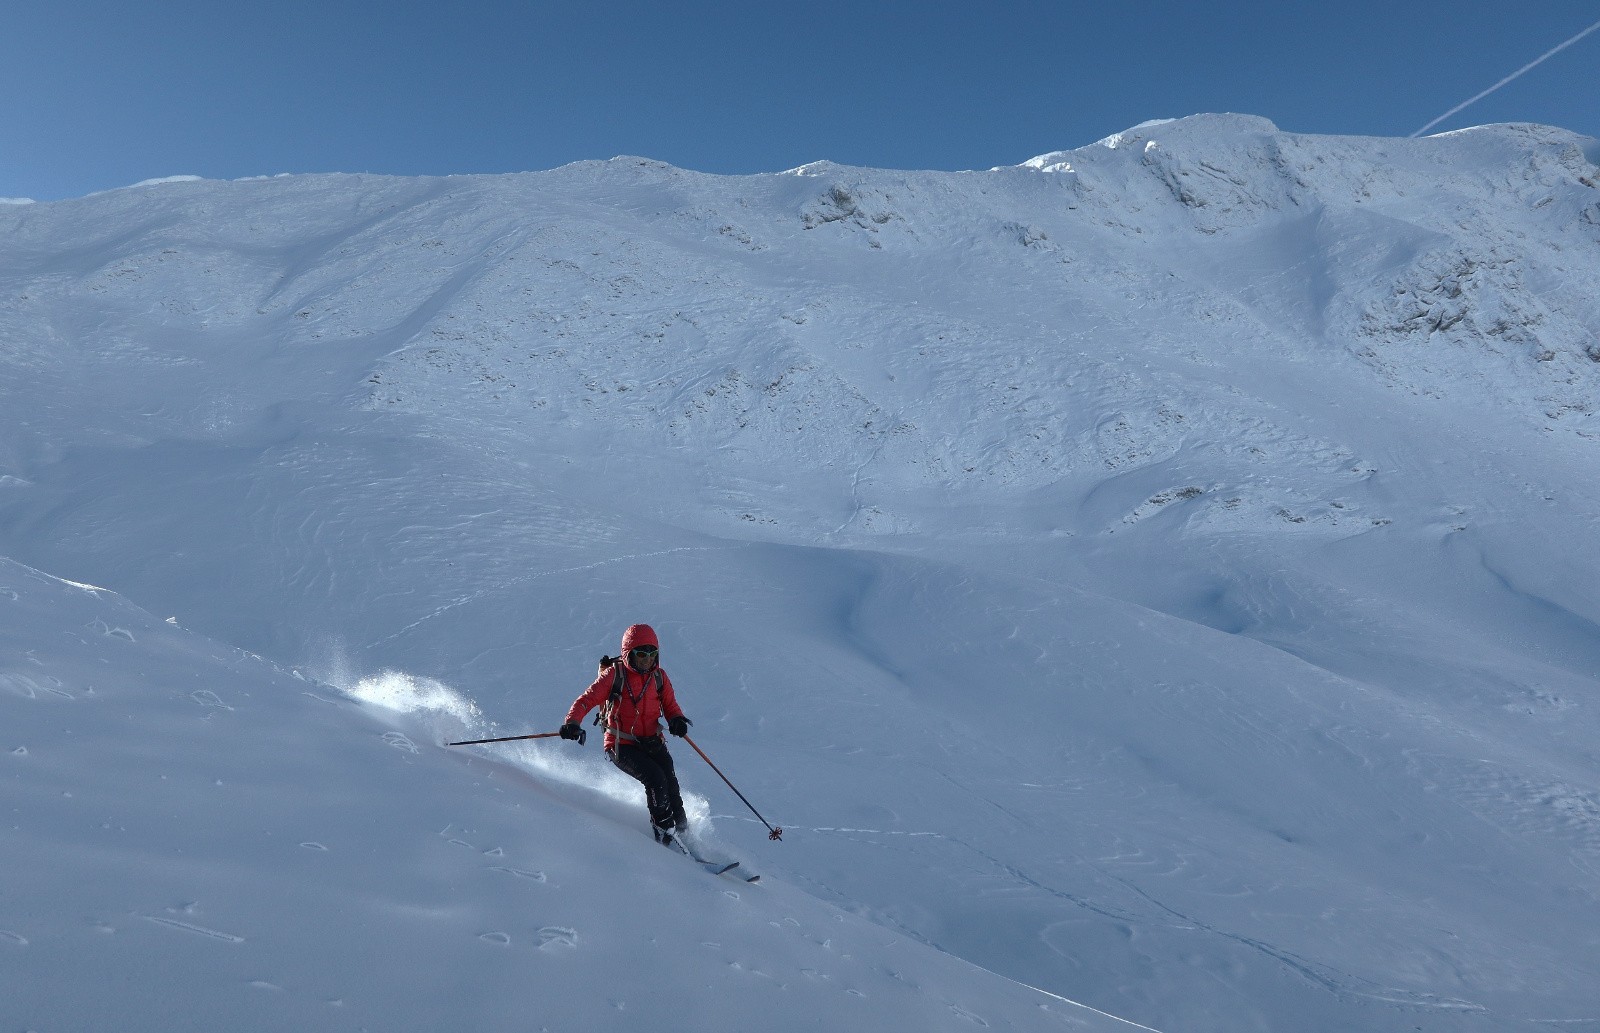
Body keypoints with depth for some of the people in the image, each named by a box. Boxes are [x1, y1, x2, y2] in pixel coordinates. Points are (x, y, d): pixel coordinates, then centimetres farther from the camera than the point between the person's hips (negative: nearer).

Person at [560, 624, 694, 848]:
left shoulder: (659, 676, 5)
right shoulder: (615, 674, -8)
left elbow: (670, 705, 12)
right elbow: (587, 699, -11)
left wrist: (677, 720, -12)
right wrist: (572, 723, -29)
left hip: (652, 742, 4)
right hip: (622, 745, -4)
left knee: (670, 785, -14)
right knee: (655, 778, -25)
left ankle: (681, 828, 6)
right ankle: (663, 829, -9)